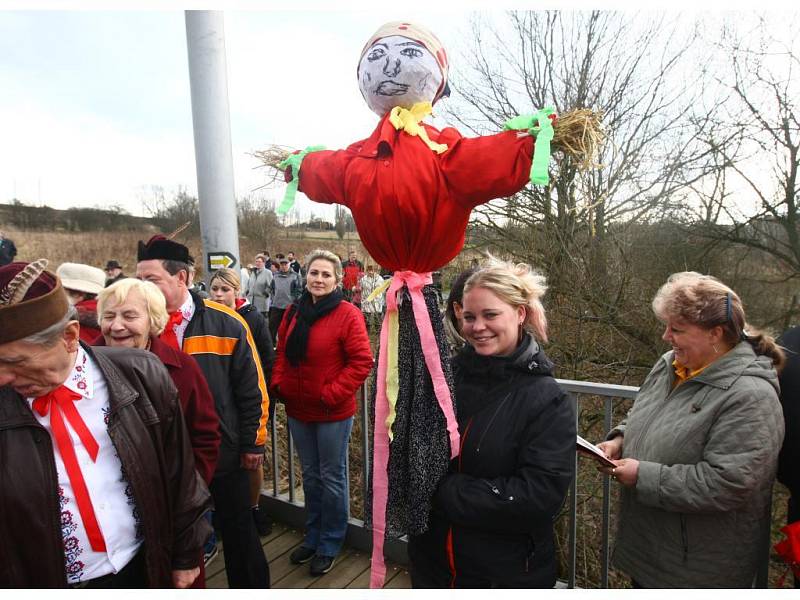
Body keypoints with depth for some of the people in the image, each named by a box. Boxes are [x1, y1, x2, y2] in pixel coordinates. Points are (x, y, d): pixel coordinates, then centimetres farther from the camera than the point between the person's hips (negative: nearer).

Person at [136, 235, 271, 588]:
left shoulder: (225, 323, -10)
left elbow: (252, 387, -7)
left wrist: (253, 443, -5)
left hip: (225, 453, -2)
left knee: (239, 532, 16)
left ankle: (251, 587, 39)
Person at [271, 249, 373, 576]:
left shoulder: (347, 314, -15)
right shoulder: (293, 312, 3)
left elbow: (362, 361, -18)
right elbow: (282, 354, 10)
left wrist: (333, 393, -20)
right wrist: (278, 383, -3)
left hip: (333, 413, -5)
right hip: (298, 410, 6)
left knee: (331, 477, 11)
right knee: (310, 475, 21)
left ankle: (330, 544, 32)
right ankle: (312, 537, 42)